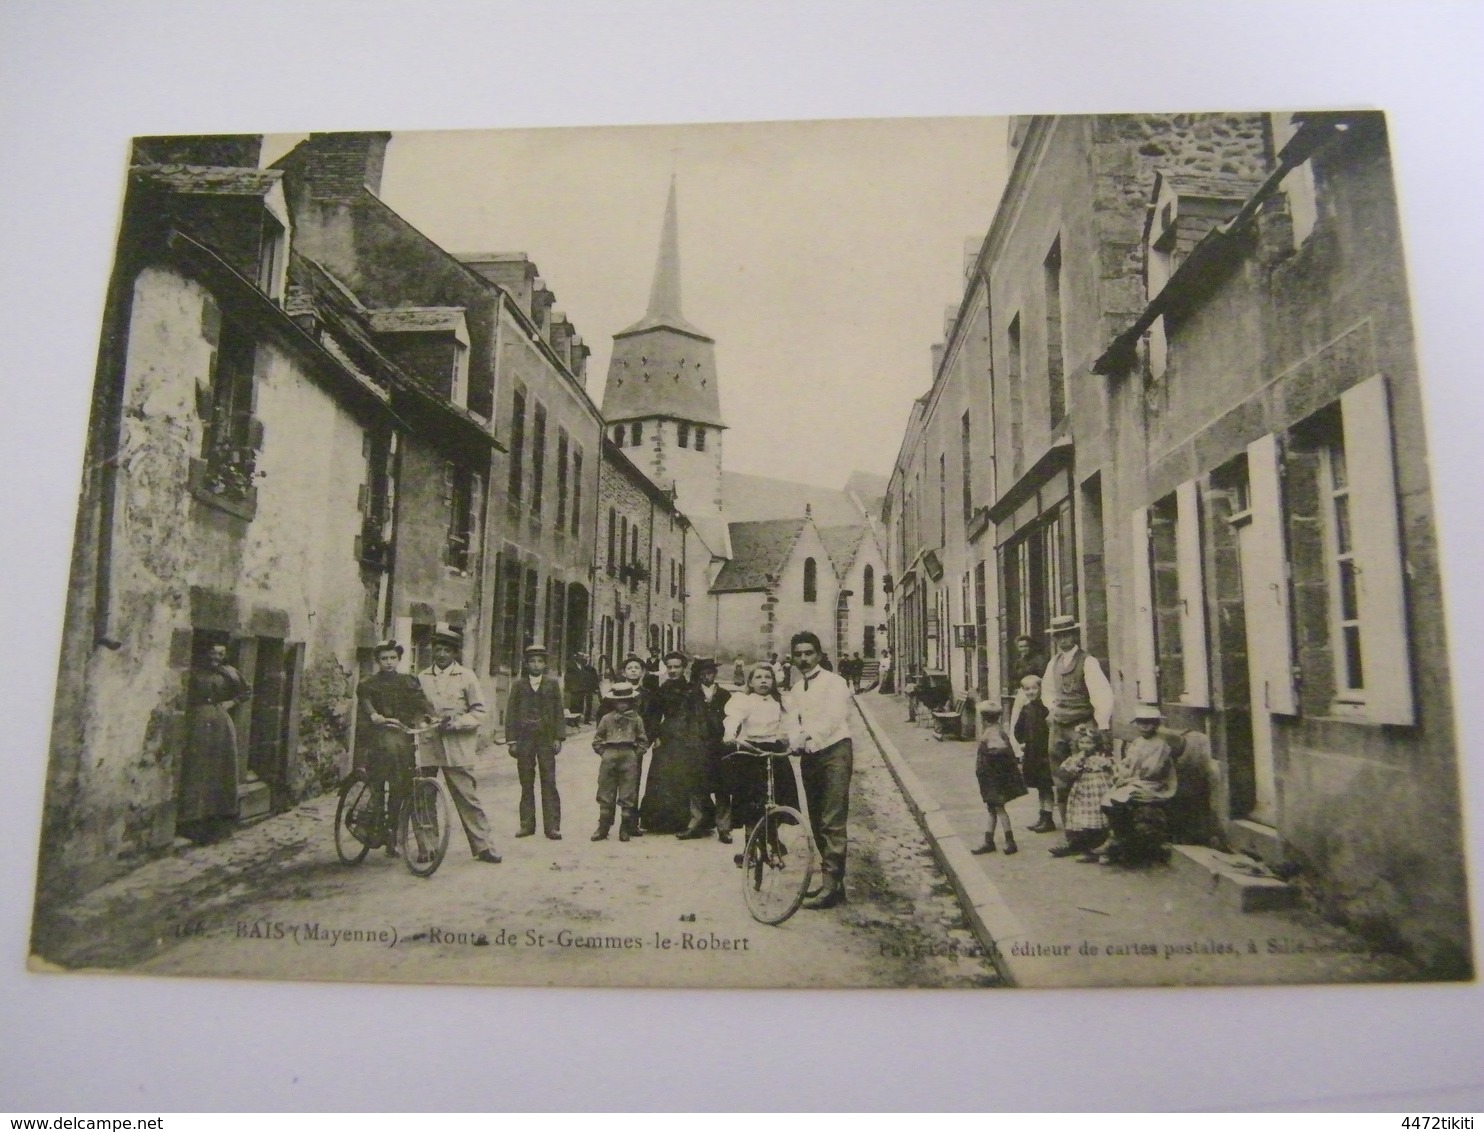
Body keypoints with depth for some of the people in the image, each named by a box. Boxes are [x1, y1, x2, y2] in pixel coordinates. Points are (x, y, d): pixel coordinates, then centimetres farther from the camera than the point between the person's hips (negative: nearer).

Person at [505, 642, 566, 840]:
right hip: (524, 739, 1)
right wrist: (512, 740, 0)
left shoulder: (552, 682, 6)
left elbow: (559, 711, 6)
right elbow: (511, 712, 6)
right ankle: (527, 825, 14)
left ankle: (552, 826, 0)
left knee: (549, 783, -3)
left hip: (546, 739, -1)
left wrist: (558, 738, 0)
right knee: (526, 784, 6)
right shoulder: (519, 683, 7)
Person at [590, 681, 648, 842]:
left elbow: (643, 741, 9)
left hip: (629, 758, -1)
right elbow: (597, 739, 11)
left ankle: (625, 830, 9)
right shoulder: (607, 718, 7)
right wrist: (603, 752, 1)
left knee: (627, 796, 1)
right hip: (609, 758, 1)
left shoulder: (636, 719, 5)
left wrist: (635, 753, -1)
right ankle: (603, 828, 13)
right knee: (605, 795, 5)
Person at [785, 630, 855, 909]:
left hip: (834, 752, -7)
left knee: (833, 822, -11)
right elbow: (793, 723, 6)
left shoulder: (833, 682, -5)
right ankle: (834, 882, 20)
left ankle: (831, 885, -11)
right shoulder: (795, 691, 17)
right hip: (809, 755, 7)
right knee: (817, 822, 10)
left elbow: (832, 718, -21)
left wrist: (806, 734, -37)